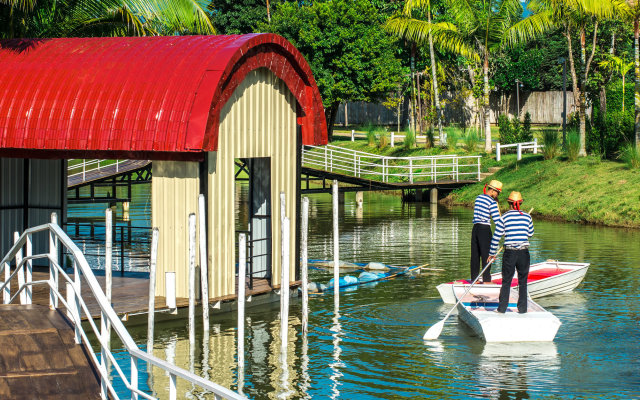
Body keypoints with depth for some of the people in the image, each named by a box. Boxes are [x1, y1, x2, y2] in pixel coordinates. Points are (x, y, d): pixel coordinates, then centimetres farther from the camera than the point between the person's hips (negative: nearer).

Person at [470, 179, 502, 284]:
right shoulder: (492, 202, -11)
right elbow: (497, 219, -14)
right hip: (485, 229, -7)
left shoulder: (478, 198, 11)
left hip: (475, 228, 7)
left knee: (475, 255, 10)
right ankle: (486, 280, 1)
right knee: (486, 256, 0)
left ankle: (474, 279, 15)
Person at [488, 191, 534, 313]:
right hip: (524, 253, 1)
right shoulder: (527, 217, 1)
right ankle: (522, 308, 13)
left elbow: (496, 237, -1)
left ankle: (502, 308, 8)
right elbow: (530, 234, 14)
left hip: (509, 253, -1)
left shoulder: (504, 218, -4)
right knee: (523, 282, 12)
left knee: (506, 281, 8)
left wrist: (492, 253, 8)